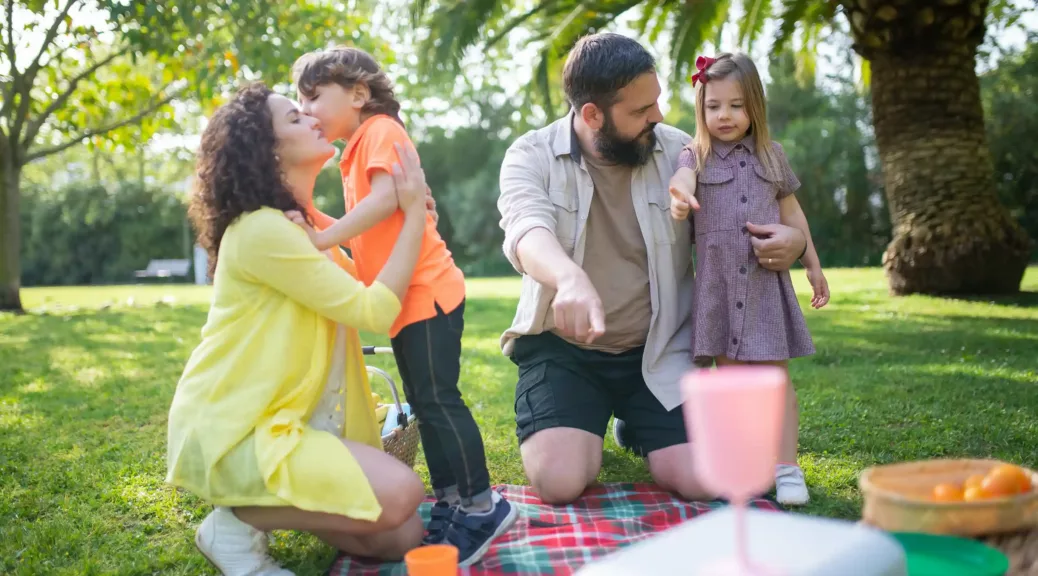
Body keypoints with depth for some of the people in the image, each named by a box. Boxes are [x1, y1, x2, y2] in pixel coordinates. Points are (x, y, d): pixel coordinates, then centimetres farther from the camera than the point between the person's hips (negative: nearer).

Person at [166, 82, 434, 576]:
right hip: (229, 433, -9)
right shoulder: (262, 229, -18)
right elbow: (374, 311, -19)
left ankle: (260, 504, 14)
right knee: (399, 493, -25)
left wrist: (409, 212, 7)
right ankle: (238, 522, -7)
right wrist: (414, 214, -12)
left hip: (280, 422, 9)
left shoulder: (302, 226, 14)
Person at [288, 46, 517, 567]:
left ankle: (482, 506, 0)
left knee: (438, 398, -9)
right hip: (406, 300, 10)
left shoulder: (380, 130, -7)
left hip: (426, 291, -10)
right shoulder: (356, 152, 21)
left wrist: (323, 238, -21)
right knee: (425, 404, 13)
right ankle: (451, 504, 21)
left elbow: (387, 198, -22)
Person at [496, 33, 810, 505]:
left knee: (702, 482, -12)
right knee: (560, 482, -21)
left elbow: (750, 212, 8)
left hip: (657, 349, 2)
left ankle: (635, 426, 23)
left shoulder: (677, 151, -2)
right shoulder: (532, 156, -9)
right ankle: (586, 426, 17)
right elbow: (527, 230, -30)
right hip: (563, 348, -2)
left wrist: (790, 237, -18)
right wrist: (570, 277, -54)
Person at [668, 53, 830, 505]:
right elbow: (682, 177, -21)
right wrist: (680, 197, -45)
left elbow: (792, 213, 17)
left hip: (766, 279, 1)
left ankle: (787, 468, 3)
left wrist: (813, 266, 17)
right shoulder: (696, 155, 3)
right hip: (718, 281, -1)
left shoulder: (771, 155, 11)